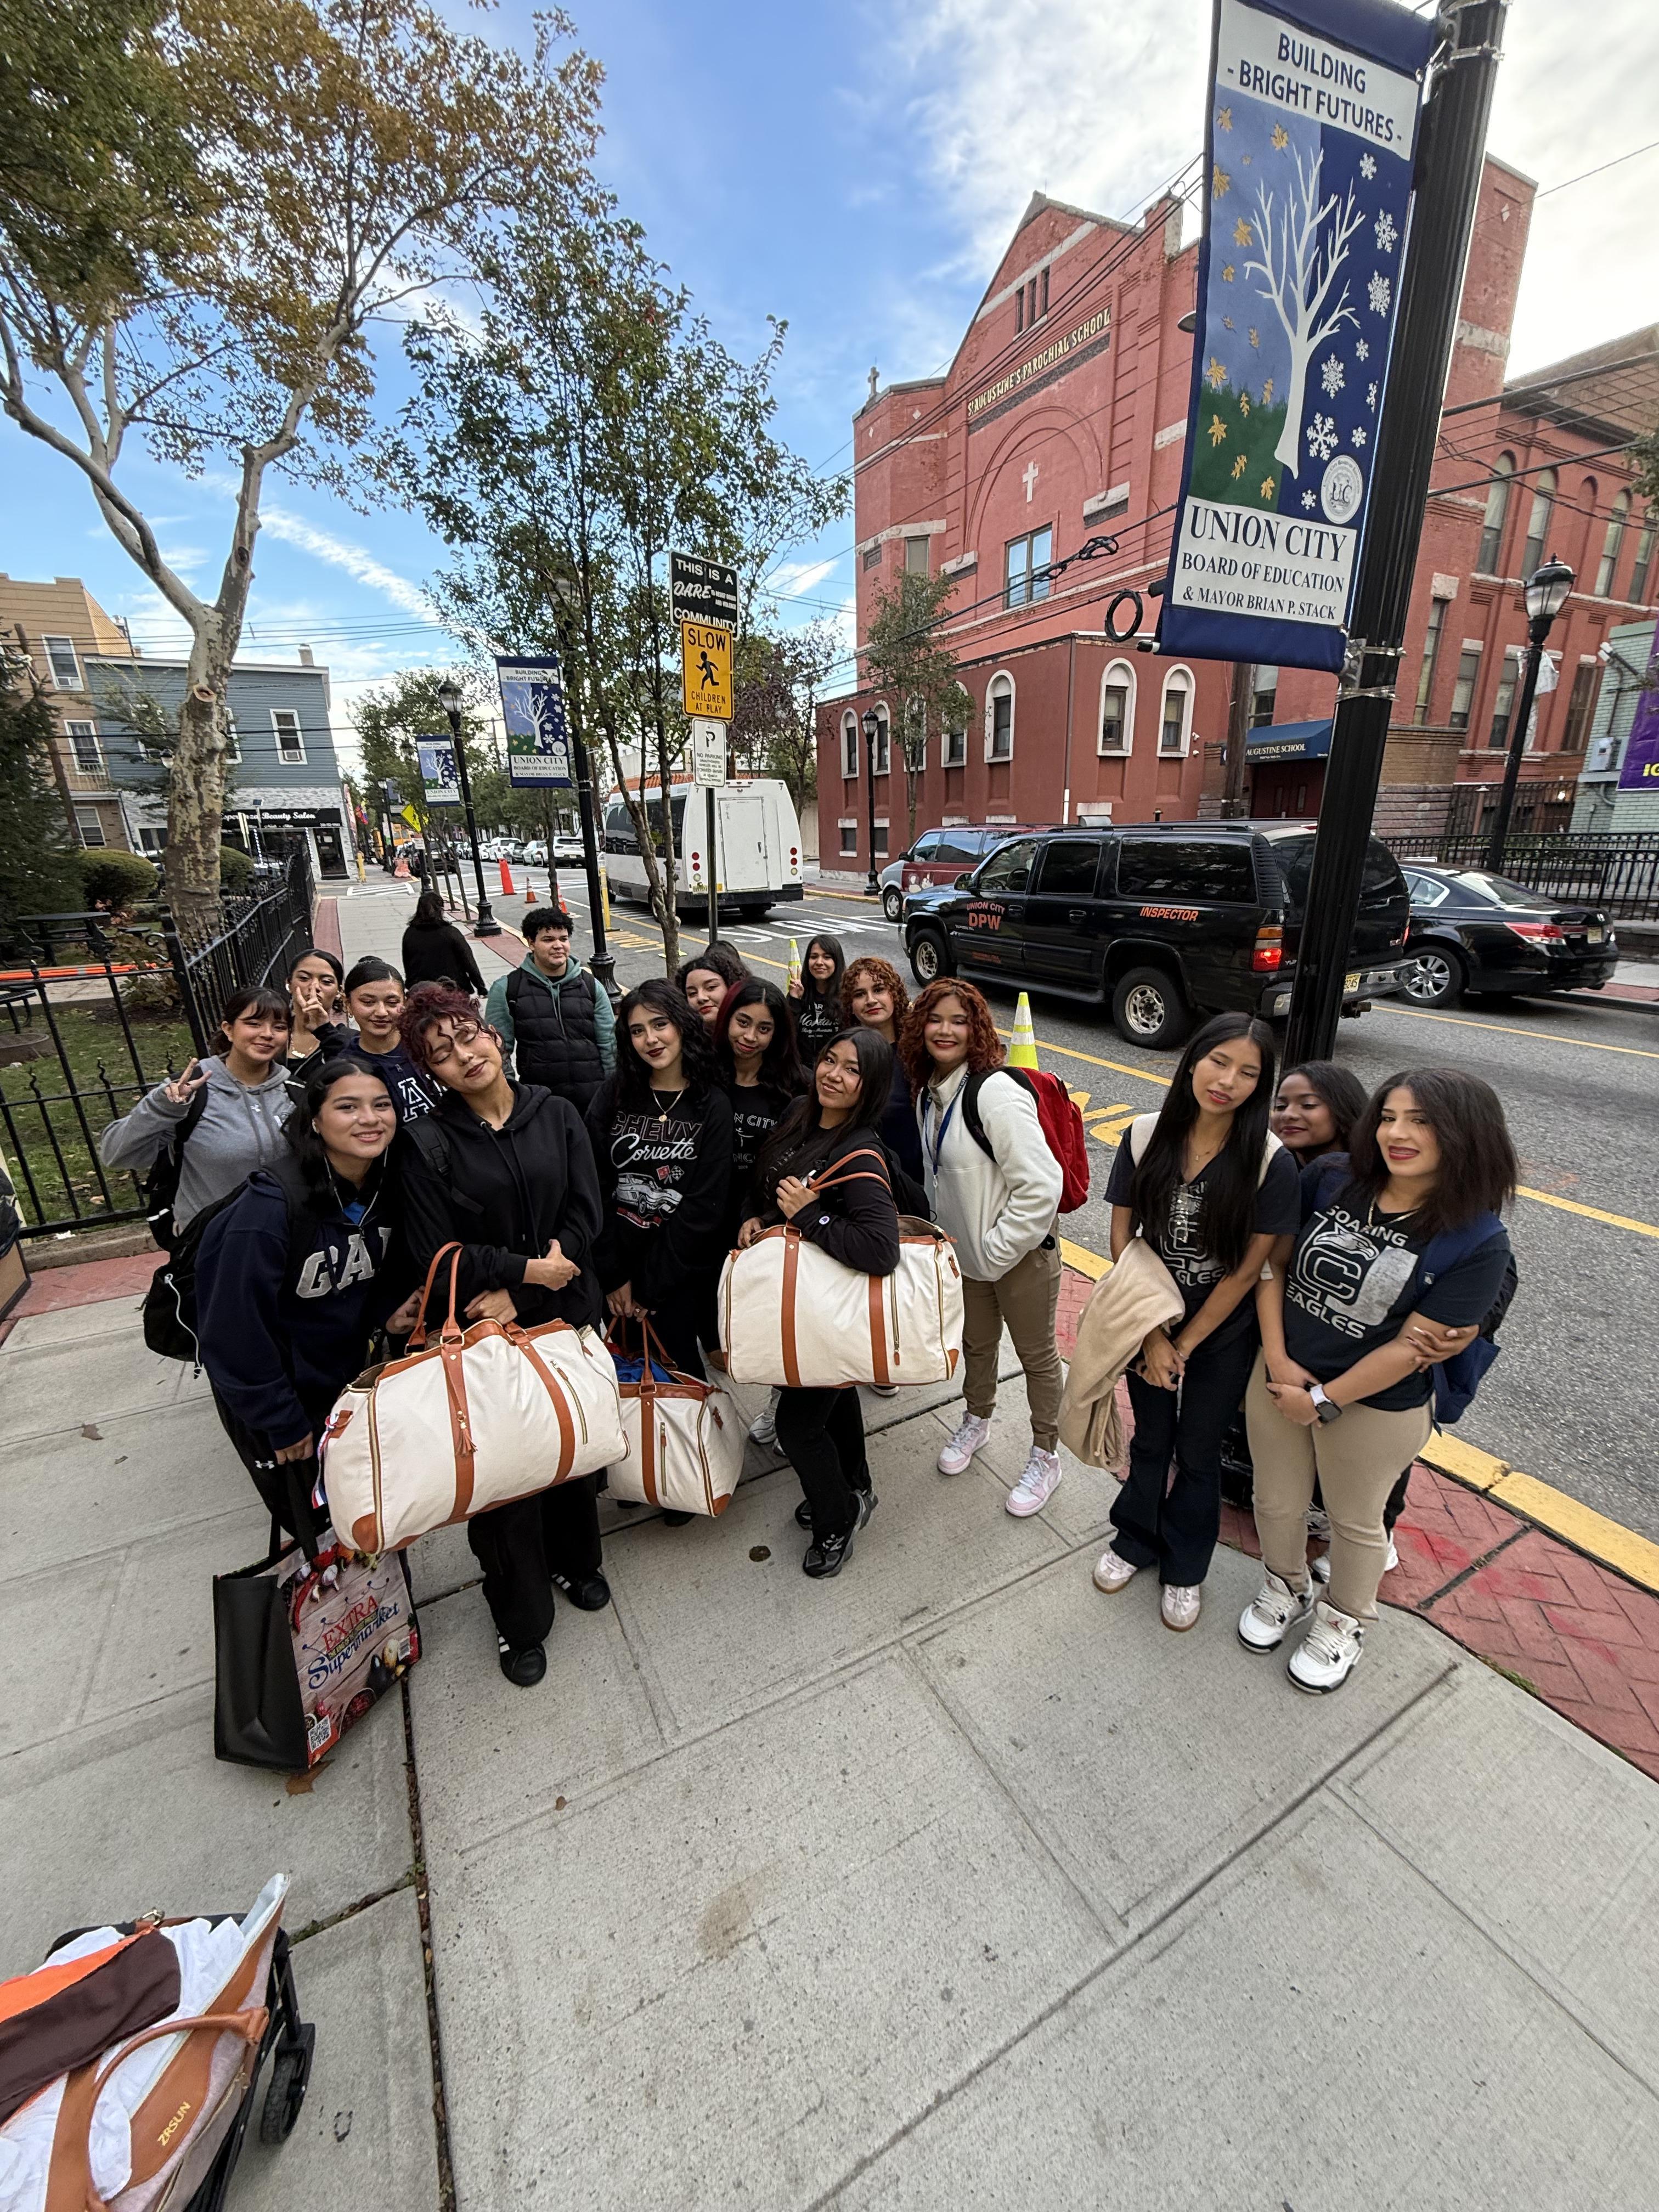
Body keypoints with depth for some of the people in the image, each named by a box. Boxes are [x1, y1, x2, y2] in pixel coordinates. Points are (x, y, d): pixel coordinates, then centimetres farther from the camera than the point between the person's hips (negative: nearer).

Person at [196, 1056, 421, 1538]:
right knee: (317, 1527, 14)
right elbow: (235, 1328, -24)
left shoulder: (385, 1187, -11)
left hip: (347, 1376, 5)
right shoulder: (270, 1205, -31)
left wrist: (388, 1311, -15)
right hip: (275, 1394, -5)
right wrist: (282, 1422, -15)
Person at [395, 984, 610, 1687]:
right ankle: (520, 1618, 32)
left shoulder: (556, 1115, -4)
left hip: (567, 1312, 3)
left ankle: (575, 1561, 47)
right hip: (485, 1334, -2)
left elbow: (585, 1214, -8)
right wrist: (529, 1269, -14)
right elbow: (437, 1252, -11)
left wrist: (515, 1294, -14)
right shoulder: (427, 1143, -9)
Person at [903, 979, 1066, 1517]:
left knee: (1037, 1355, 15)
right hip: (966, 1252, 7)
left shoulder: (996, 1091, -26)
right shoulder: (928, 1092, -1)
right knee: (976, 1343, 26)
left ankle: (1046, 1457, 36)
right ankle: (977, 1420, 52)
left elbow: (1040, 1185, -29)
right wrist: (947, 1235, 9)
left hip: (1021, 1252, -7)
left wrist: (997, 1250, -22)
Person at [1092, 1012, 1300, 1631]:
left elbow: (1247, 1268, -15)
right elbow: (1121, 1239, -9)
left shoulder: (1270, 1162, -21)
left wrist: (1184, 1345, -10)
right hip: (1148, 1324, 2)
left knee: (1197, 1454, 17)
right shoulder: (1146, 1139, -15)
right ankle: (1136, 1540, 48)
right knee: (1150, 1442, 21)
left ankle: (1185, 1568, 43)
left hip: (1222, 1336, -1)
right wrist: (1152, 1336, -10)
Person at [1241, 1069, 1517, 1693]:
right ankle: (1284, 1587, 52)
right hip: (1280, 1375, 3)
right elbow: (1273, 1262, -4)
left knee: (1354, 1522, 22)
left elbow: (1412, 1346, -18)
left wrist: (1322, 1401, -15)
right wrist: (1276, 1356, -12)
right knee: (1276, 1502, 21)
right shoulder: (1329, 1180, -12)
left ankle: (1345, 1621, 50)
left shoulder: (1478, 1241, -19)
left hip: (1375, 1406, -2)